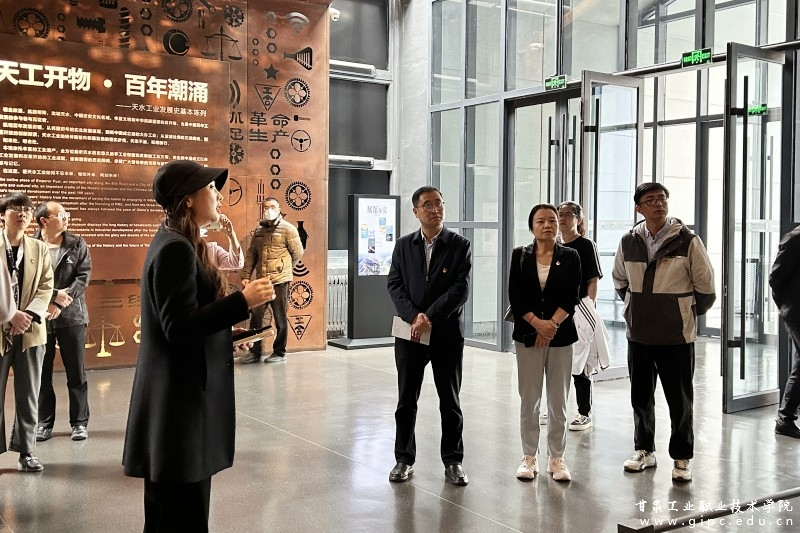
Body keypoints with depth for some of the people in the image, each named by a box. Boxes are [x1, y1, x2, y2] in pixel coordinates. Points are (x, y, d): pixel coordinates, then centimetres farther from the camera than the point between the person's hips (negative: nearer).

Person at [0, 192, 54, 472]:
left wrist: (29, 315, -13)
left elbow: (46, 287, 3)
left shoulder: (39, 248, 9)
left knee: (29, 396, 7)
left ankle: (26, 450, 17)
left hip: (30, 331, 3)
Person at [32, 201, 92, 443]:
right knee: (42, 373, 8)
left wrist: (61, 302, -13)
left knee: (76, 372, 6)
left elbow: (83, 276, -4)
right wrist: (52, 296, -17)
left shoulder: (77, 244, 2)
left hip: (71, 316, 1)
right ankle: (44, 422, 20)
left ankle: (80, 422, 15)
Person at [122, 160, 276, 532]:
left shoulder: (176, 244, 14)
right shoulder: (176, 249, -18)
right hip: (181, 397, -11)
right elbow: (179, 327, -24)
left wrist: (226, 341, 23)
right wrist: (242, 301, -23)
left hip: (180, 393, 11)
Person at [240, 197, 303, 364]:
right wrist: (246, 276, 2)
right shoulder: (258, 231, 11)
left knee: (280, 318, 4)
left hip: (279, 281, -5)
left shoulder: (288, 229, -4)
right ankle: (255, 352, 17)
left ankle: (280, 352, 15)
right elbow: (251, 255, 10)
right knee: (256, 317, 6)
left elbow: (297, 253, 1)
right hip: (261, 281, 5)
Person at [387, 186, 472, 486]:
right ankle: (404, 460, 19)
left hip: (447, 334, -2)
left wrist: (430, 317, -17)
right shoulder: (403, 246, 6)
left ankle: (453, 461, 18)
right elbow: (394, 285, 0)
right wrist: (414, 316, -15)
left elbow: (461, 289, -10)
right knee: (406, 400, 7)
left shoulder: (460, 246, -1)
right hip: (409, 333, 2)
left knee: (450, 401, 7)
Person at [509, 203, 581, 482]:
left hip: (561, 336, 0)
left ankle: (557, 458, 15)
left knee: (558, 400, 5)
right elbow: (514, 295, -3)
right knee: (529, 399, 4)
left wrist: (552, 325, -15)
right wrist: (537, 323, -14)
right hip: (527, 334, 0)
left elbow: (572, 297, -3)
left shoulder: (570, 257, 3)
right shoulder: (520, 255, 4)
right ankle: (529, 457, 15)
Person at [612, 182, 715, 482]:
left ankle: (682, 458, 18)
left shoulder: (687, 241, -10)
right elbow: (619, 280, 19)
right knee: (640, 396, 13)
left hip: (677, 335, -3)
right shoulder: (628, 242, 1)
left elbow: (705, 284, -1)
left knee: (680, 399, 4)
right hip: (639, 334, 4)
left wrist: (691, 314, 7)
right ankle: (644, 451, 28)